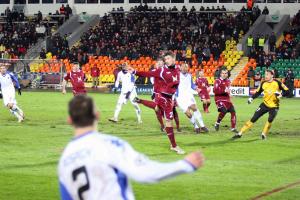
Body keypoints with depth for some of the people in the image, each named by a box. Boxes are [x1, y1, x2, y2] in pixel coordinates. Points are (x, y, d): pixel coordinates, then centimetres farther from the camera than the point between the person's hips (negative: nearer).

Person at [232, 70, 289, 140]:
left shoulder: (277, 83, -12)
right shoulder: (263, 83, -2)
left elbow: (286, 90, -7)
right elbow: (258, 92, 11)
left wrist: (280, 94, -26)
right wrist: (251, 98, -4)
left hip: (274, 106, -2)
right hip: (265, 104, 2)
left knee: (270, 120, -18)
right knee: (253, 119, -4)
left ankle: (264, 134, 10)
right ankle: (240, 133, -3)